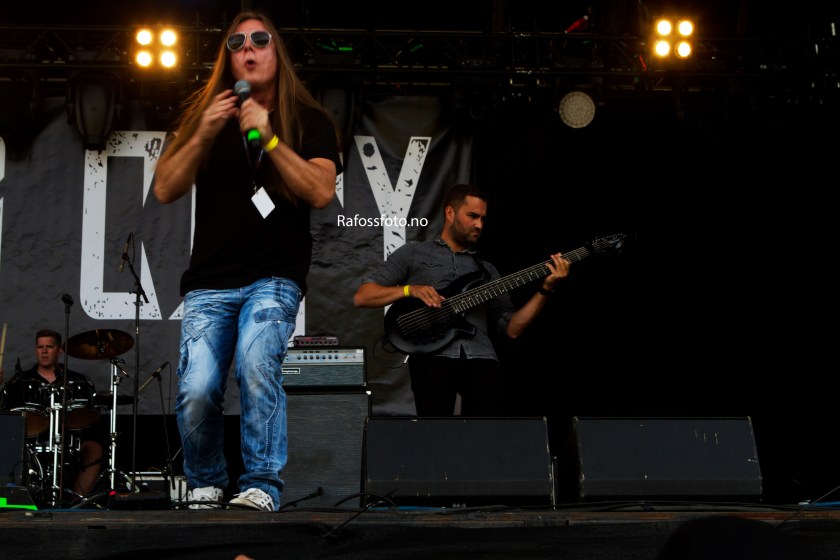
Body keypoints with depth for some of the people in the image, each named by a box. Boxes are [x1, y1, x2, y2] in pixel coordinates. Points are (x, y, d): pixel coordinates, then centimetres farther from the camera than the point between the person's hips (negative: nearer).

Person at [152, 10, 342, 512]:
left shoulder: (309, 122, 5)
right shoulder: (204, 114, 12)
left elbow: (322, 192, -11)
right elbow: (165, 190, 3)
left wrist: (268, 137, -17)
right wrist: (204, 136, -11)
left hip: (275, 277, -2)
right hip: (210, 281, 2)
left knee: (257, 365, -28)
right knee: (196, 392, -14)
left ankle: (263, 484, -18)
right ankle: (206, 485, 11)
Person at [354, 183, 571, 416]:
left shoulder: (486, 270, 27)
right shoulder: (413, 254, 16)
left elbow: (511, 327, 18)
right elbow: (361, 297, 8)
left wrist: (545, 289, 7)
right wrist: (410, 289, -7)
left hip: (480, 356, 3)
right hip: (432, 355, -3)